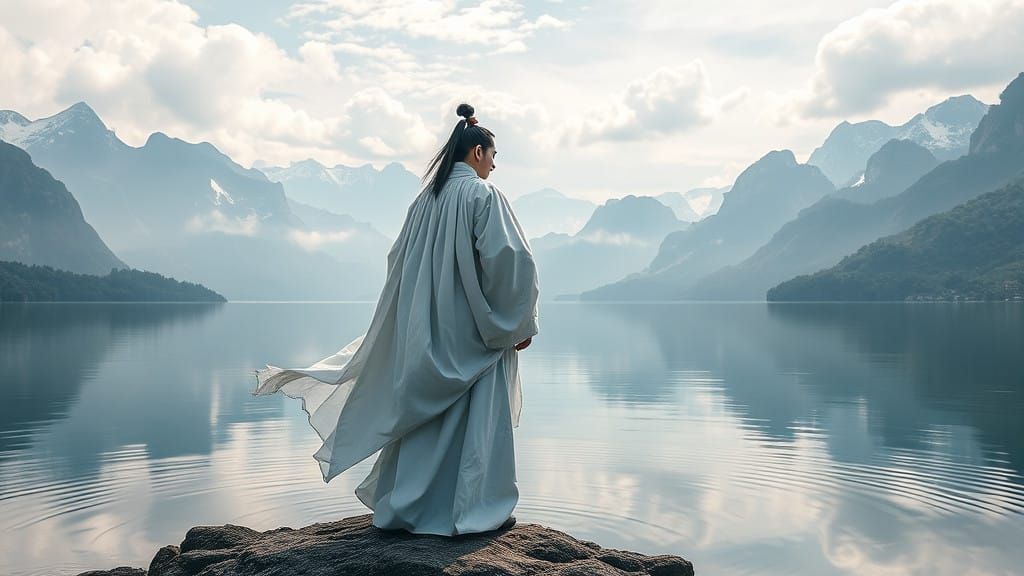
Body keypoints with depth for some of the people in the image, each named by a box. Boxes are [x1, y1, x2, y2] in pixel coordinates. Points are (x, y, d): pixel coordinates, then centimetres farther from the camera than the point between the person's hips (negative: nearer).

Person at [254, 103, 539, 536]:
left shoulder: (427, 198, 11)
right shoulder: (483, 195, -9)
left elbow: (399, 259, 17)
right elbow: (506, 257, -19)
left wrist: (417, 313, 27)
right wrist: (520, 322, -11)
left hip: (426, 327, 7)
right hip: (474, 327, -6)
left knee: (424, 412, 12)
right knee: (480, 413, 3)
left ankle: (406, 507, 18)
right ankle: (475, 510, 6)